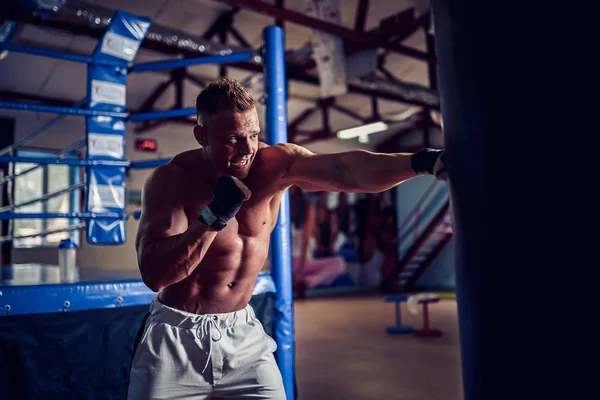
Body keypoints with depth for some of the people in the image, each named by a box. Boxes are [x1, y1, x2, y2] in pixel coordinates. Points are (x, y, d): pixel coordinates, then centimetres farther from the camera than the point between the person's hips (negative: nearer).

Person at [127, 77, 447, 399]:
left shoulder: (273, 164, -11)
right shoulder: (171, 179, -16)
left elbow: (345, 171, -27)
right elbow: (154, 274, -23)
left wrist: (422, 161, -41)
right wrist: (215, 214, -32)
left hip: (241, 332, 2)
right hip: (177, 336, -2)